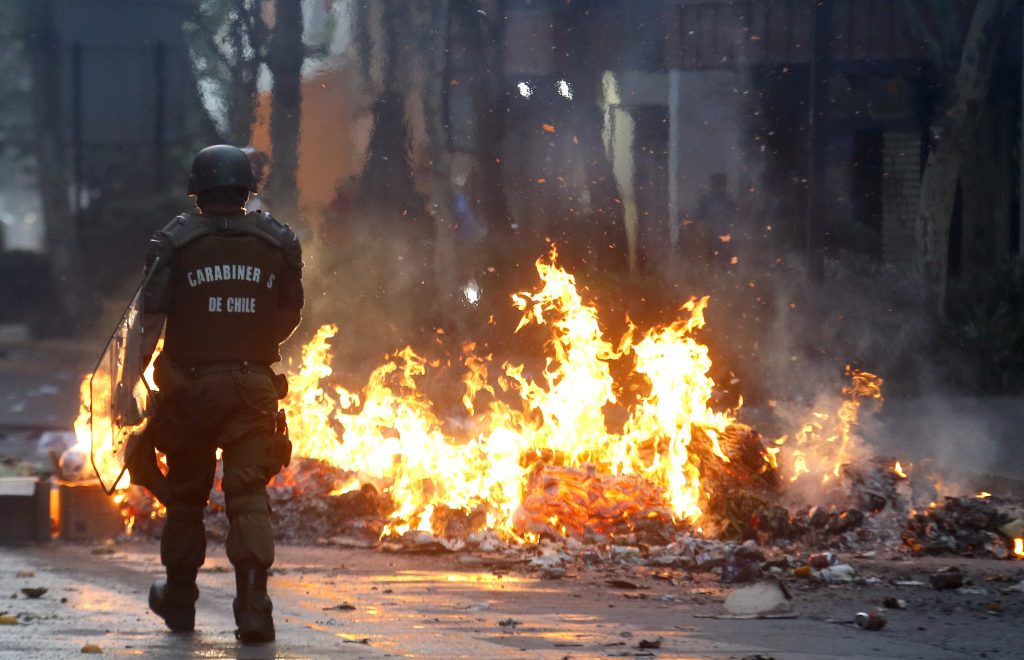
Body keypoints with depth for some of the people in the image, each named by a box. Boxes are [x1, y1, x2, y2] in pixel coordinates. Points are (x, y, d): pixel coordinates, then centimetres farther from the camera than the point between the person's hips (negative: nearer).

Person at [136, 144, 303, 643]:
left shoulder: (175, 242, -5)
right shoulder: (277, 242, 2)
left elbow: (151, 322, -10)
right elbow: (289, 318, 10)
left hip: (190, 388, -1)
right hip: (254, 386, 1)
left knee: (186, 494, 15)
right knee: (249, 495, -4)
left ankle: (179, 599, 30)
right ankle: (252, 604, -20)